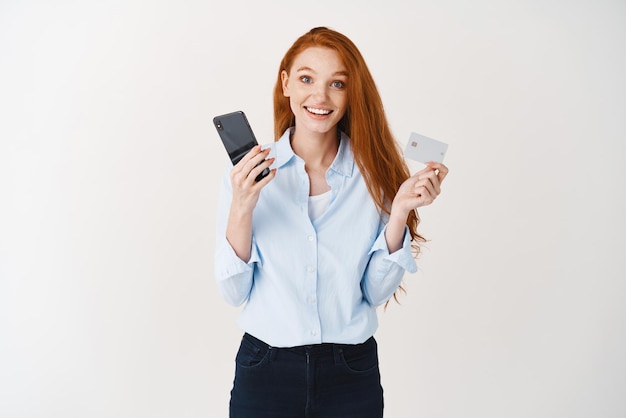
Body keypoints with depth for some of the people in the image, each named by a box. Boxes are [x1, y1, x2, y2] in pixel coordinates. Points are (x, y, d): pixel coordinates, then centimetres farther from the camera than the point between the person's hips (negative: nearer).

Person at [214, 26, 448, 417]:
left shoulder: (374, 173, -4)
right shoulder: (245, 173, -5)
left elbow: (376, 293, -3)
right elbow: (234, 292, -7)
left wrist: (399, 212, -15)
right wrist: (241, 210, -20)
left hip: (352, 375, 1)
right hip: (266, 370, 0)